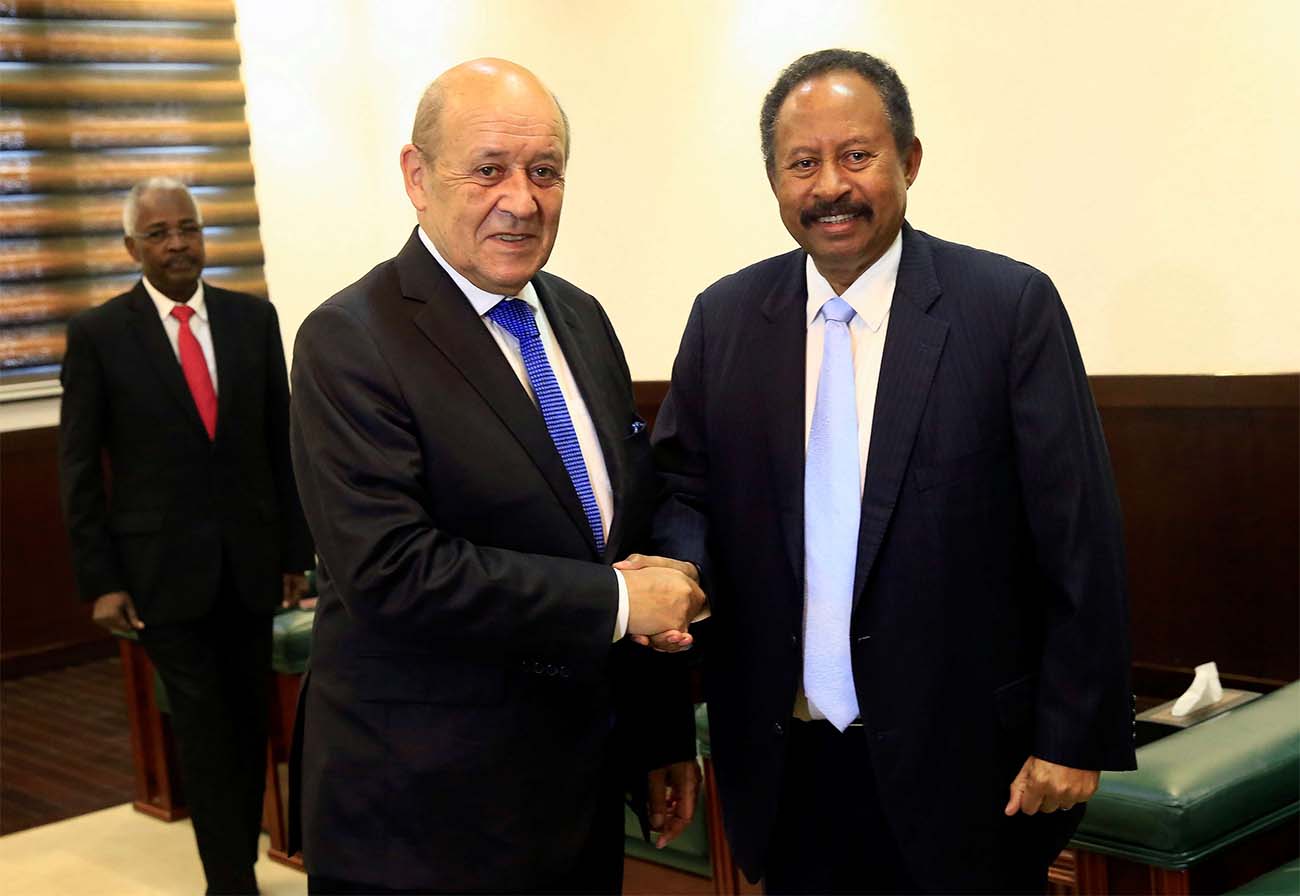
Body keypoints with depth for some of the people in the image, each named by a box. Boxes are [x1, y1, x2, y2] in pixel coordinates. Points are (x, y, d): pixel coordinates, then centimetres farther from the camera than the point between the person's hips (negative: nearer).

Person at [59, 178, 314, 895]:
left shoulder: (254, 318, 4)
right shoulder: (97, 334, -4)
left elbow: (281, 443, 7)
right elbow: (79, 469, -3)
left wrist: (296, 550, 6)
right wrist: (99, 581, -6)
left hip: (249, 559, 3)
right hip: (164, 566, -3)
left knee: (250, 723, 11)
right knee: (205, 728, 0)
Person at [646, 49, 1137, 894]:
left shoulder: (1011, 304, -8)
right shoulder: (725, 317, 4)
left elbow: (1079, 536, -8)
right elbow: (685, 488, 8)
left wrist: (1074, 735, -9)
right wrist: (676, 573, -14)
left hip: (963, 761, -3)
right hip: (784, 759, 3)